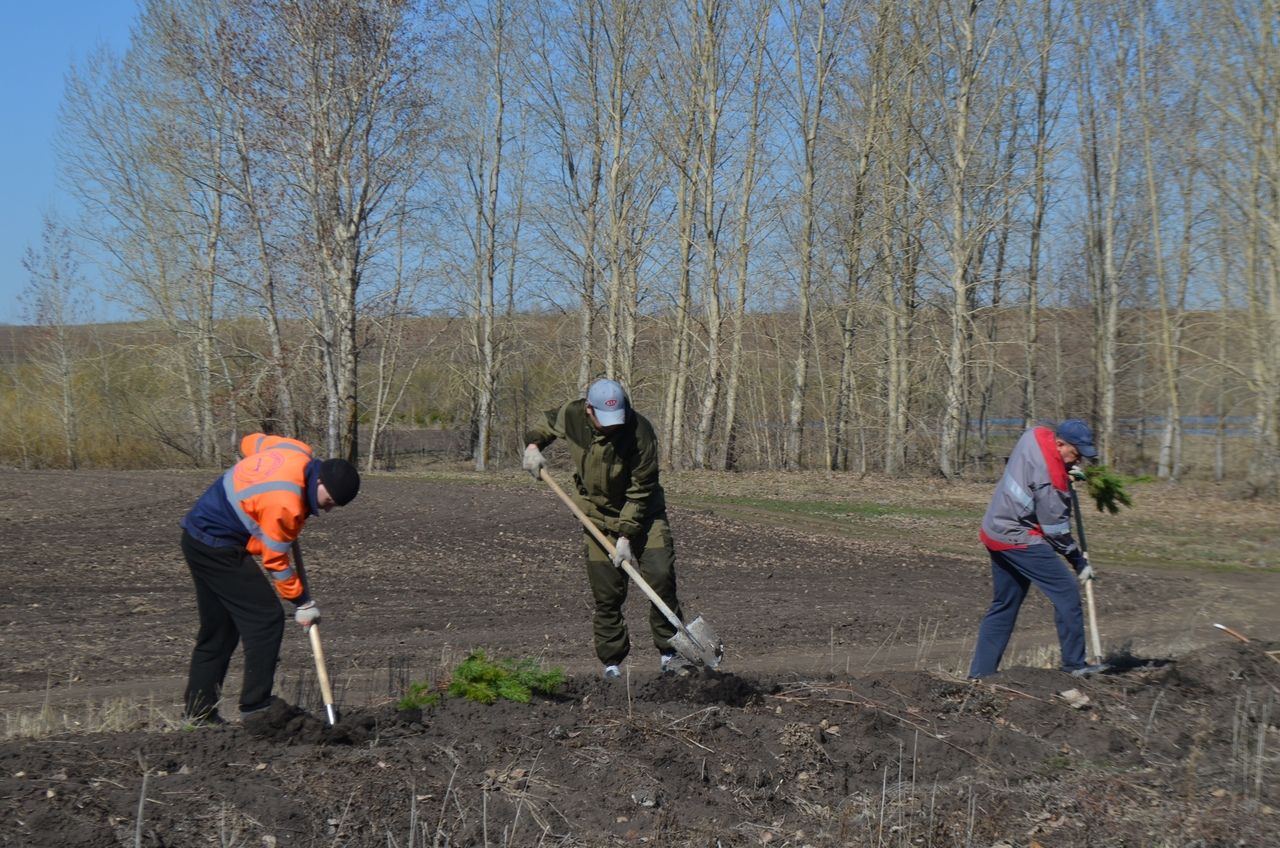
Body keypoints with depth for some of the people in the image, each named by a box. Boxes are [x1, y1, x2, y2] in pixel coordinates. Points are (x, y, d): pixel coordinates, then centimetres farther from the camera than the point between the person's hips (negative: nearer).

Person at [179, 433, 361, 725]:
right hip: (217, 545, -11)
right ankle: (255, 706, -6)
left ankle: (199, 711, 18)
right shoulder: (285, 504, -28)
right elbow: (275, 560, -16)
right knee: (266, 619, -9)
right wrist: (303, 602, -5)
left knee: (218, 629, 14)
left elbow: (251, 441, 18)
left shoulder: (299, 451, -2)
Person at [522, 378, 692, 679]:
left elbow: (641, 491, -21)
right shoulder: (571, 415, -13)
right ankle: (612, 662, 10)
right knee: (607, 594, 0)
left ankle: (669, 653, -4)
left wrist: (626, 536, -23)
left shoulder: (640, 431, -26)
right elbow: (547, 422, 14)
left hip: (643, 514, -2)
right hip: (598, 518, 2)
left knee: (661, 576, -15)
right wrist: (533, 444, -6)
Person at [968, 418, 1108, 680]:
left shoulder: (1035, 435, 0)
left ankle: (980, 672, 13)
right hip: (1018, 539, -10)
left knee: (1003, 605, 13)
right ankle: (1074, 663, -3)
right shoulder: (1050, 477, -23)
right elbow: (1056, 527, -16)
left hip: (995, 531, 10)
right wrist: (1079, 562, -5)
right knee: (1066, 592, -6)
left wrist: (1067, 471, 7)